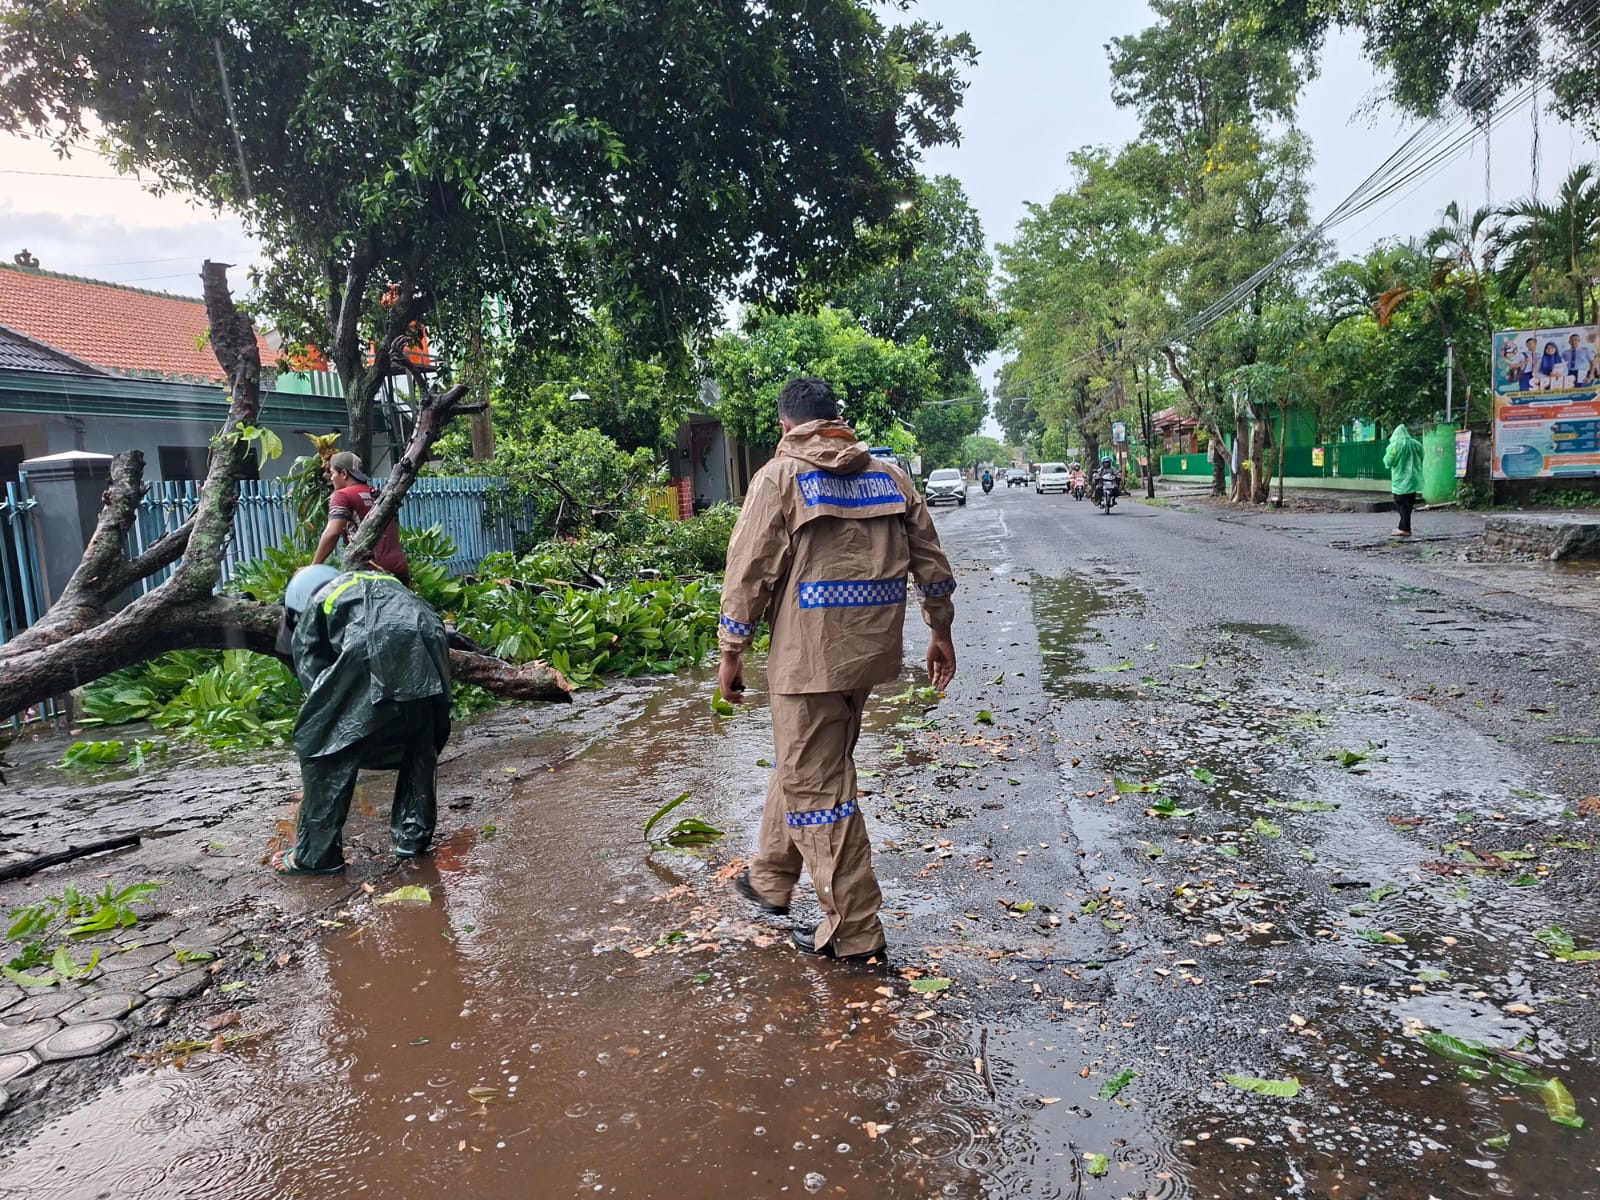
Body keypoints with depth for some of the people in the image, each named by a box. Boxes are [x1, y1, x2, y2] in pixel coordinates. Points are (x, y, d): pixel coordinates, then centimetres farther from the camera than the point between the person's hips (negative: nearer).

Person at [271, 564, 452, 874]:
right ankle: (414, 835, 30)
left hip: (375, 653, -4)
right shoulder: (383, 581, 41)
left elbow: (313, 676, 23)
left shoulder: (313, 606, 29)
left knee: (321, 742, 14)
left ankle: (315, 854, 18)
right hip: (428, 645, 5)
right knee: (419, 742, 26)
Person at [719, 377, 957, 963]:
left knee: (816, 786, 3)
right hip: (872, 647, 7)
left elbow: (750, 569, -9)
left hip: (810, 652, -7)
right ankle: (771, 879, 38)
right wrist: (940, 632, 21)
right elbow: (930, 558, 11)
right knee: (800, 762, 22)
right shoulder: (888, 473, 10)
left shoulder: (781, 476, -5)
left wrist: (731, 652, -1)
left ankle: (853, 930, 9)